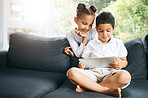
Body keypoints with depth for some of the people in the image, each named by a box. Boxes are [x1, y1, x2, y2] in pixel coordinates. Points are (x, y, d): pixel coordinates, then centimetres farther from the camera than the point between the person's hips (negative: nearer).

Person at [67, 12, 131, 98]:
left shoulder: (118, 43, 18)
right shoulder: (91, 44, 21)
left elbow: (125, 61, 16)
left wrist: (121, 64, -10)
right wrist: (82, 65, -6)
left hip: (110, 73, -1)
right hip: (93, 72, 1)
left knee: (125, 76, -37)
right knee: (72, 72, -29)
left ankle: (86, 88, -29)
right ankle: (107, 90, -34)